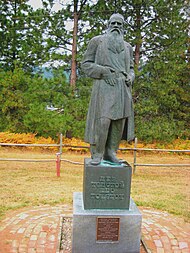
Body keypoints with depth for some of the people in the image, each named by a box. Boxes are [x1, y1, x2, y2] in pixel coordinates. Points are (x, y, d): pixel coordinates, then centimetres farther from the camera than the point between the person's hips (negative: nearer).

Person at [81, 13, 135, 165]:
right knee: (102, 121, -11)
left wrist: (130, 78, -1)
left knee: (119, 122, 2)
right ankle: (97, 154, 3)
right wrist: (103, 71, -13)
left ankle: (110, 153, 13)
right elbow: (86, 64, 2)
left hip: (122, 89, 5)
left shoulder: (127, 47, 18)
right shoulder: (97, 41, 6)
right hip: (104, 86, -4)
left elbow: (130, 68, 23)